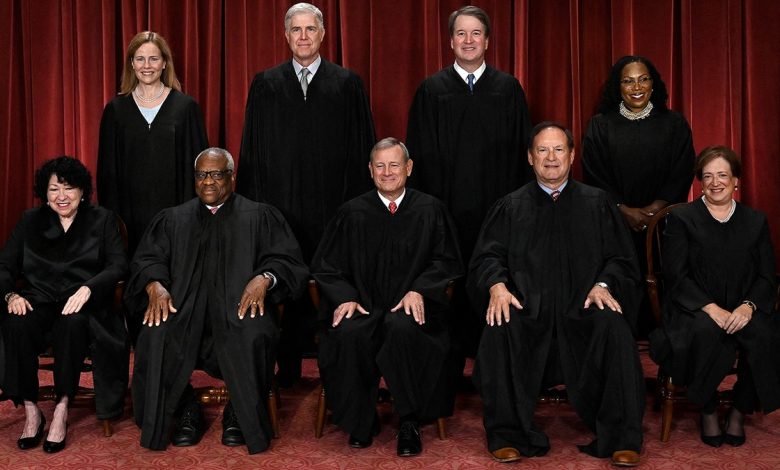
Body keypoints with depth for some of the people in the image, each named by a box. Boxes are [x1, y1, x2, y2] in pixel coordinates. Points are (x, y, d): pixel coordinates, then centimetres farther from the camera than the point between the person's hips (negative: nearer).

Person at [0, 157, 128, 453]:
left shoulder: (102, 220, 10)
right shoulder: (30, 221, 17)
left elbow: (118, 266, -1)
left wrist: (87, 288, -20)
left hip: (82, 306, -2)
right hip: (39, 303, 2)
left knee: (73, 323, -37)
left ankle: (61, 410, -26)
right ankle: (31, 411, -21)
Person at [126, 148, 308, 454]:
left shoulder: (260, 216, 15)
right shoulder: (173, 219, 22)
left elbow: (287, 259, 5)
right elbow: (147, 259, 12)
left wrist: (264, 278, -17)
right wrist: (155, 285, -11)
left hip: (241, 304, -2)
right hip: (183, 306, 2)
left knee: (254, 337, -35)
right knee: (156, 337, -29)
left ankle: (240, 415, -9)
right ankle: (187, 411, -6)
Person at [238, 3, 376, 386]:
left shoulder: (347, 84, 6)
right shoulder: (265, 84, 8)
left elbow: (361, 147, 4)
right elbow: (252, 148, 8)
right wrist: (251, 203, 2)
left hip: (331, 205, -1)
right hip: (279, 203, 1)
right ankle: (287, 366, 17)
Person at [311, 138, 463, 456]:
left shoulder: (430, 210, 9)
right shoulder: (352, 212, 11)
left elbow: (446, 261, 7)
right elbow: (325, 265, 10)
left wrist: (418, 290, -11)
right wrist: (344, 297, -8)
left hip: (411, 305, -1)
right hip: (362, 305, 1)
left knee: (403, 328, -36)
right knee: (349, 333, -33)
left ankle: (409, 423, -18)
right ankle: (361, 421, -11)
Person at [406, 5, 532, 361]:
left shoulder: (508, 88, 7)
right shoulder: (432, 89, 6)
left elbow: (522, 149, 7)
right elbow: (420, 153, 5)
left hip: (496, 206, 1)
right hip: (447, 206, 0)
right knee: (449, 284, 2)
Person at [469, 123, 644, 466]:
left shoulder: (597, 203, 15)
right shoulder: (511, 206, 16)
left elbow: (620, 258, 10)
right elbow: (487, 256, 7)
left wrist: (603, 284, -11)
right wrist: (497, 285, -14)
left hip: (583, 309, 0)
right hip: (527, 308, 0)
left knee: (613, 327, -31)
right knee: (500, 329, -31)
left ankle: (621, 439, -20)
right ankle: (507, 435, -17)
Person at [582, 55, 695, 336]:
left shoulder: (674, 124, 7)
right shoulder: (600, 126, 6)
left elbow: (681, 175, 3)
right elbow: (594, 176, 0)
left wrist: (653, 209, -10)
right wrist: (625, 210, -9)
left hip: (662, 224, 1)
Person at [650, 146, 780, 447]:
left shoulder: (756, 222, 16)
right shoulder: (681, 219, 7)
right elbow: (676, 276, -3)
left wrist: (748, 306, -13)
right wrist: (711, 308, -17)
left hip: (742, 311, 3)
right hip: (694, 310, -2)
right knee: (707, 332, -35)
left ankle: (739, 412, -7)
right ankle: (707, 412, -11)